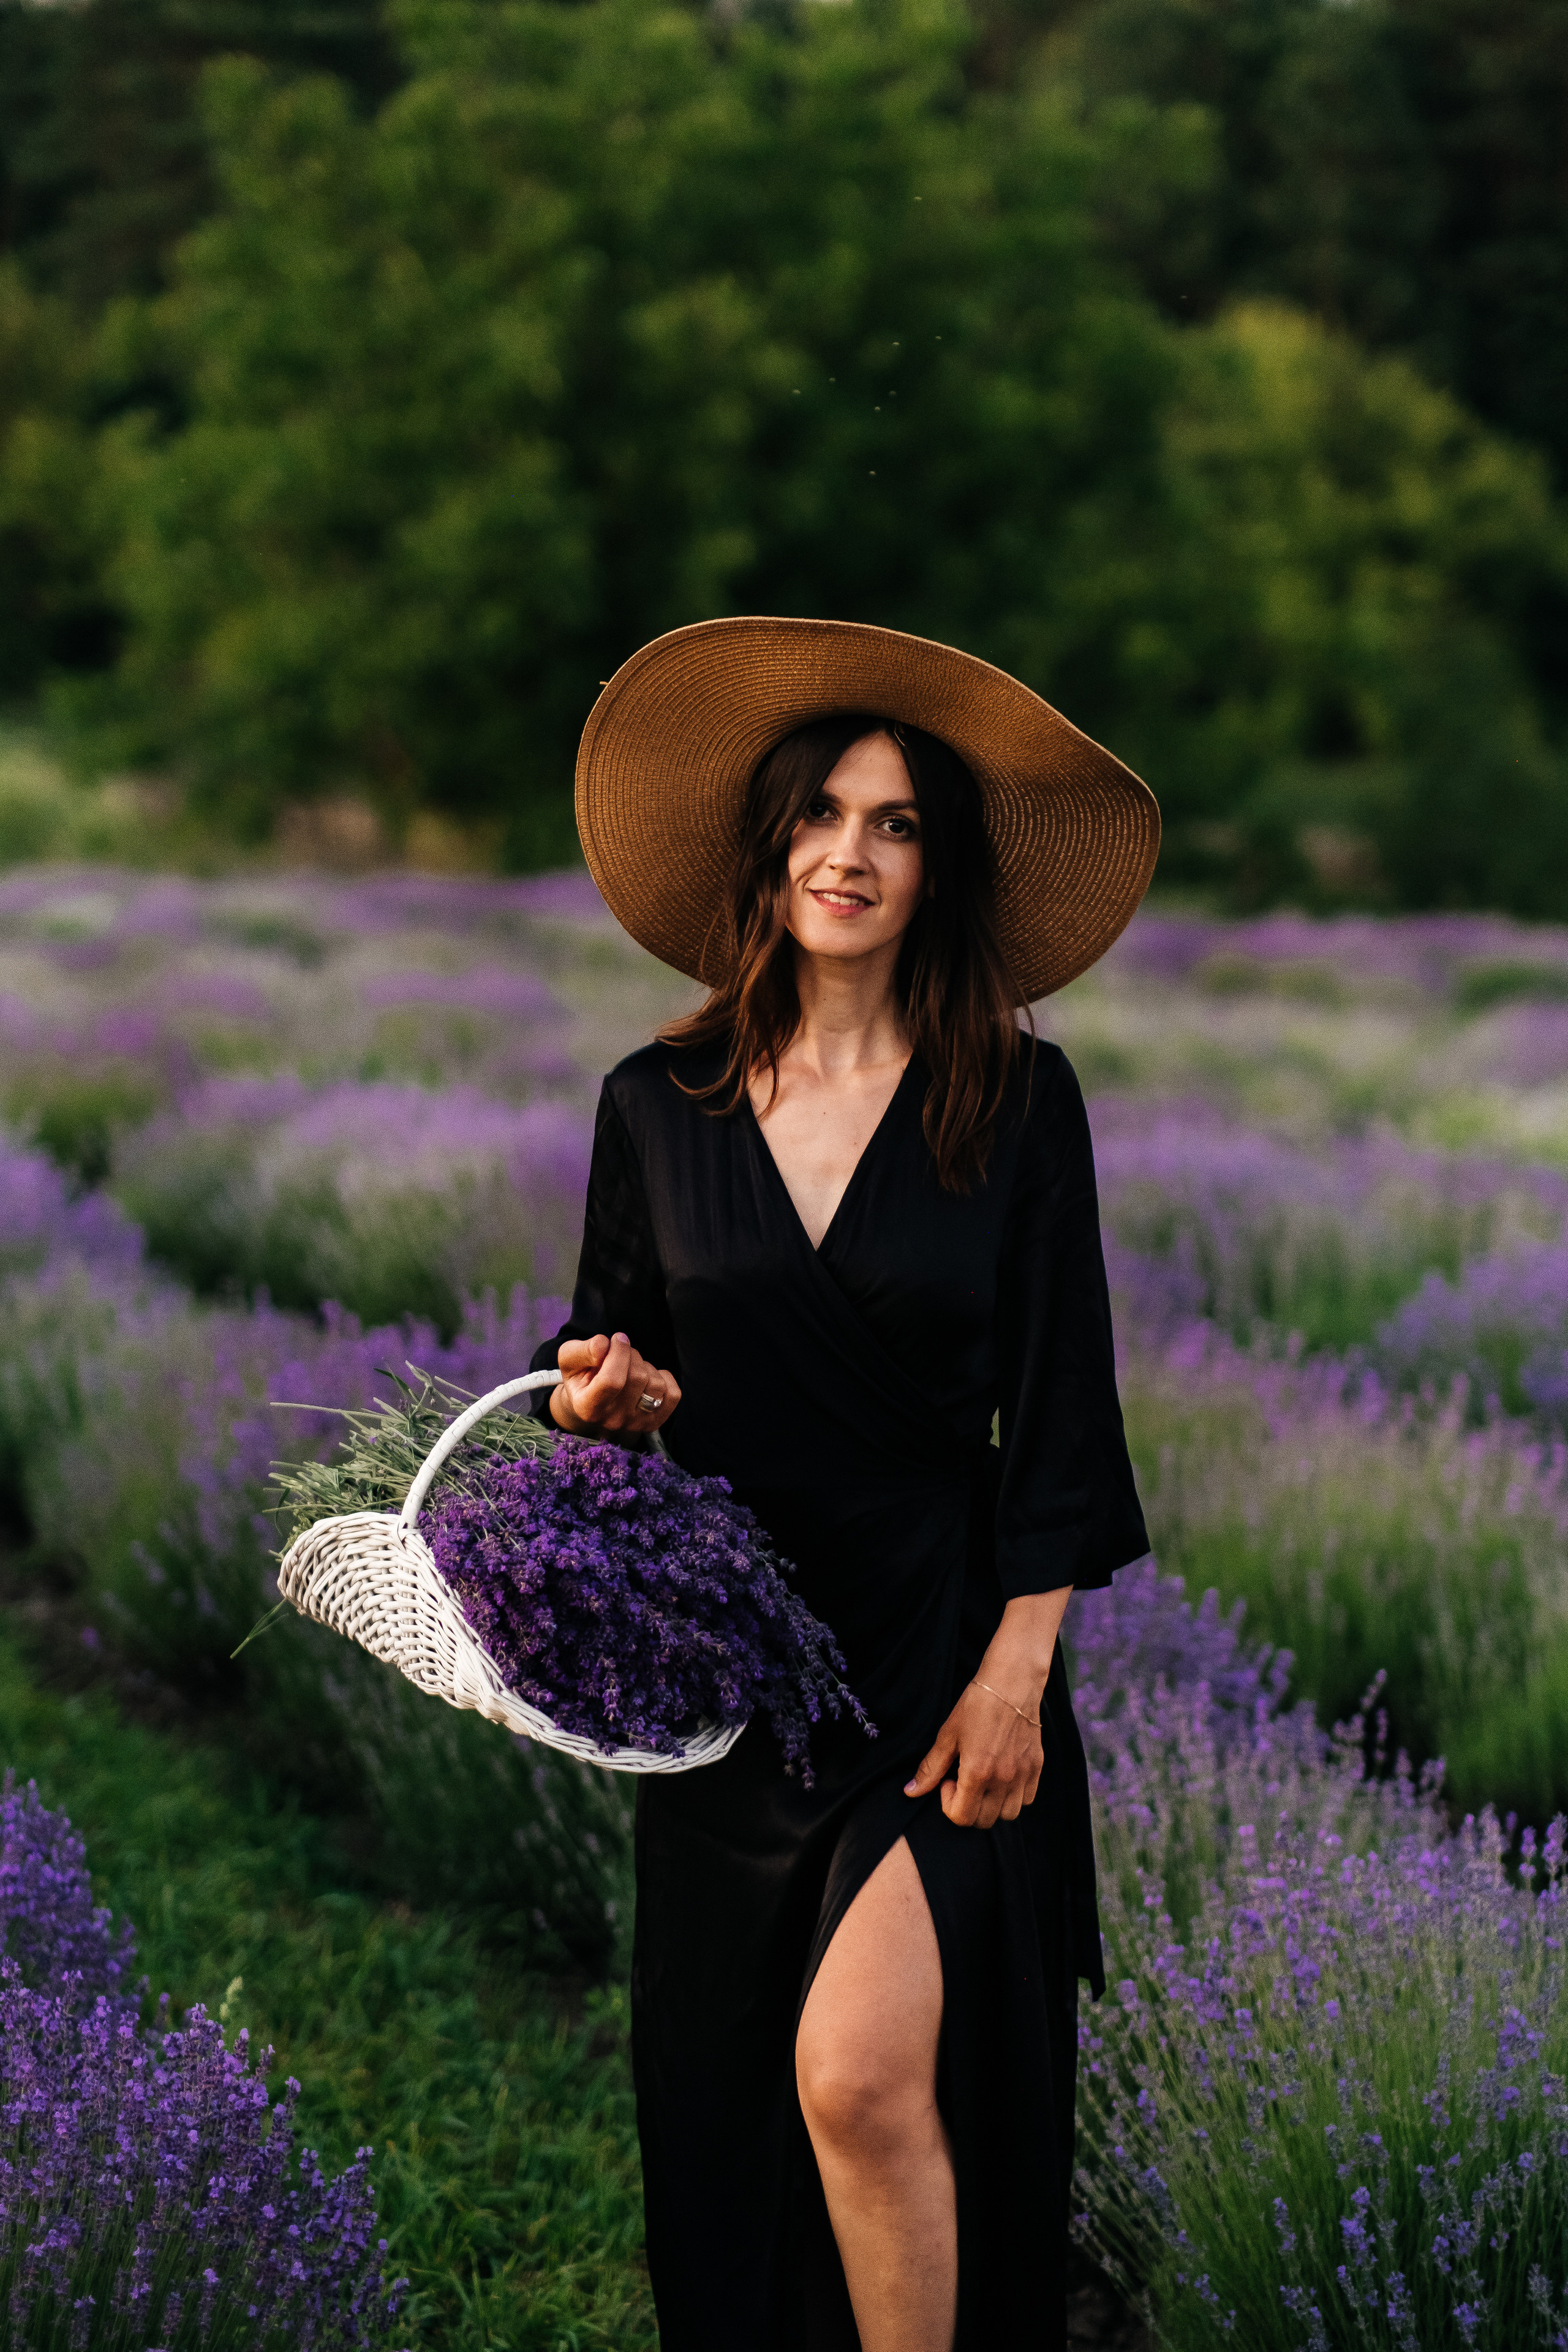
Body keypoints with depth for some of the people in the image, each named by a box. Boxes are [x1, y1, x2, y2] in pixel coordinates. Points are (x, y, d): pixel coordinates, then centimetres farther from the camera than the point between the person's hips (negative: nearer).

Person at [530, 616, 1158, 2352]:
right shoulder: (657, 1105, 3)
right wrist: (605, 1398, -11)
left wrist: (1016, 1669, -9)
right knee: (723, 2087, 9)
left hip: (940, 1643, -3)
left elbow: (1060, 1407, -3)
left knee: (861, 2075, -16)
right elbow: (607, 1368, 13)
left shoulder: (1017, 1100, -3)